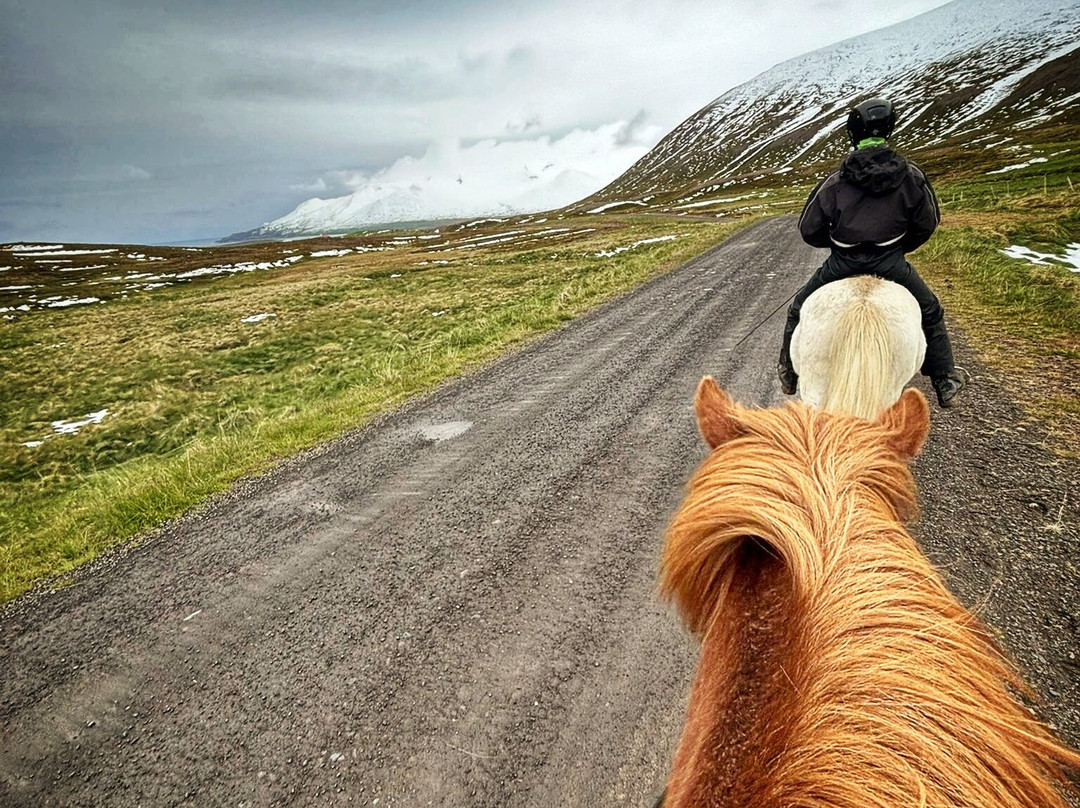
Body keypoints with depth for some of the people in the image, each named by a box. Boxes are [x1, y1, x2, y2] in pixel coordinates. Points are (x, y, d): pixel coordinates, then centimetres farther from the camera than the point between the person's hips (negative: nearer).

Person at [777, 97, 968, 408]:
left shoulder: (836, 181, -5)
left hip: (842, 263, -1)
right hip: (891, 262, 1)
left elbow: (809, 231, -2)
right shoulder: (911, 175, -1)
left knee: (798, 310, 21)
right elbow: (928, 223, 6)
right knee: (930, 312, 23)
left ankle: (789, 374, 28)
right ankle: (945, 383, 28)